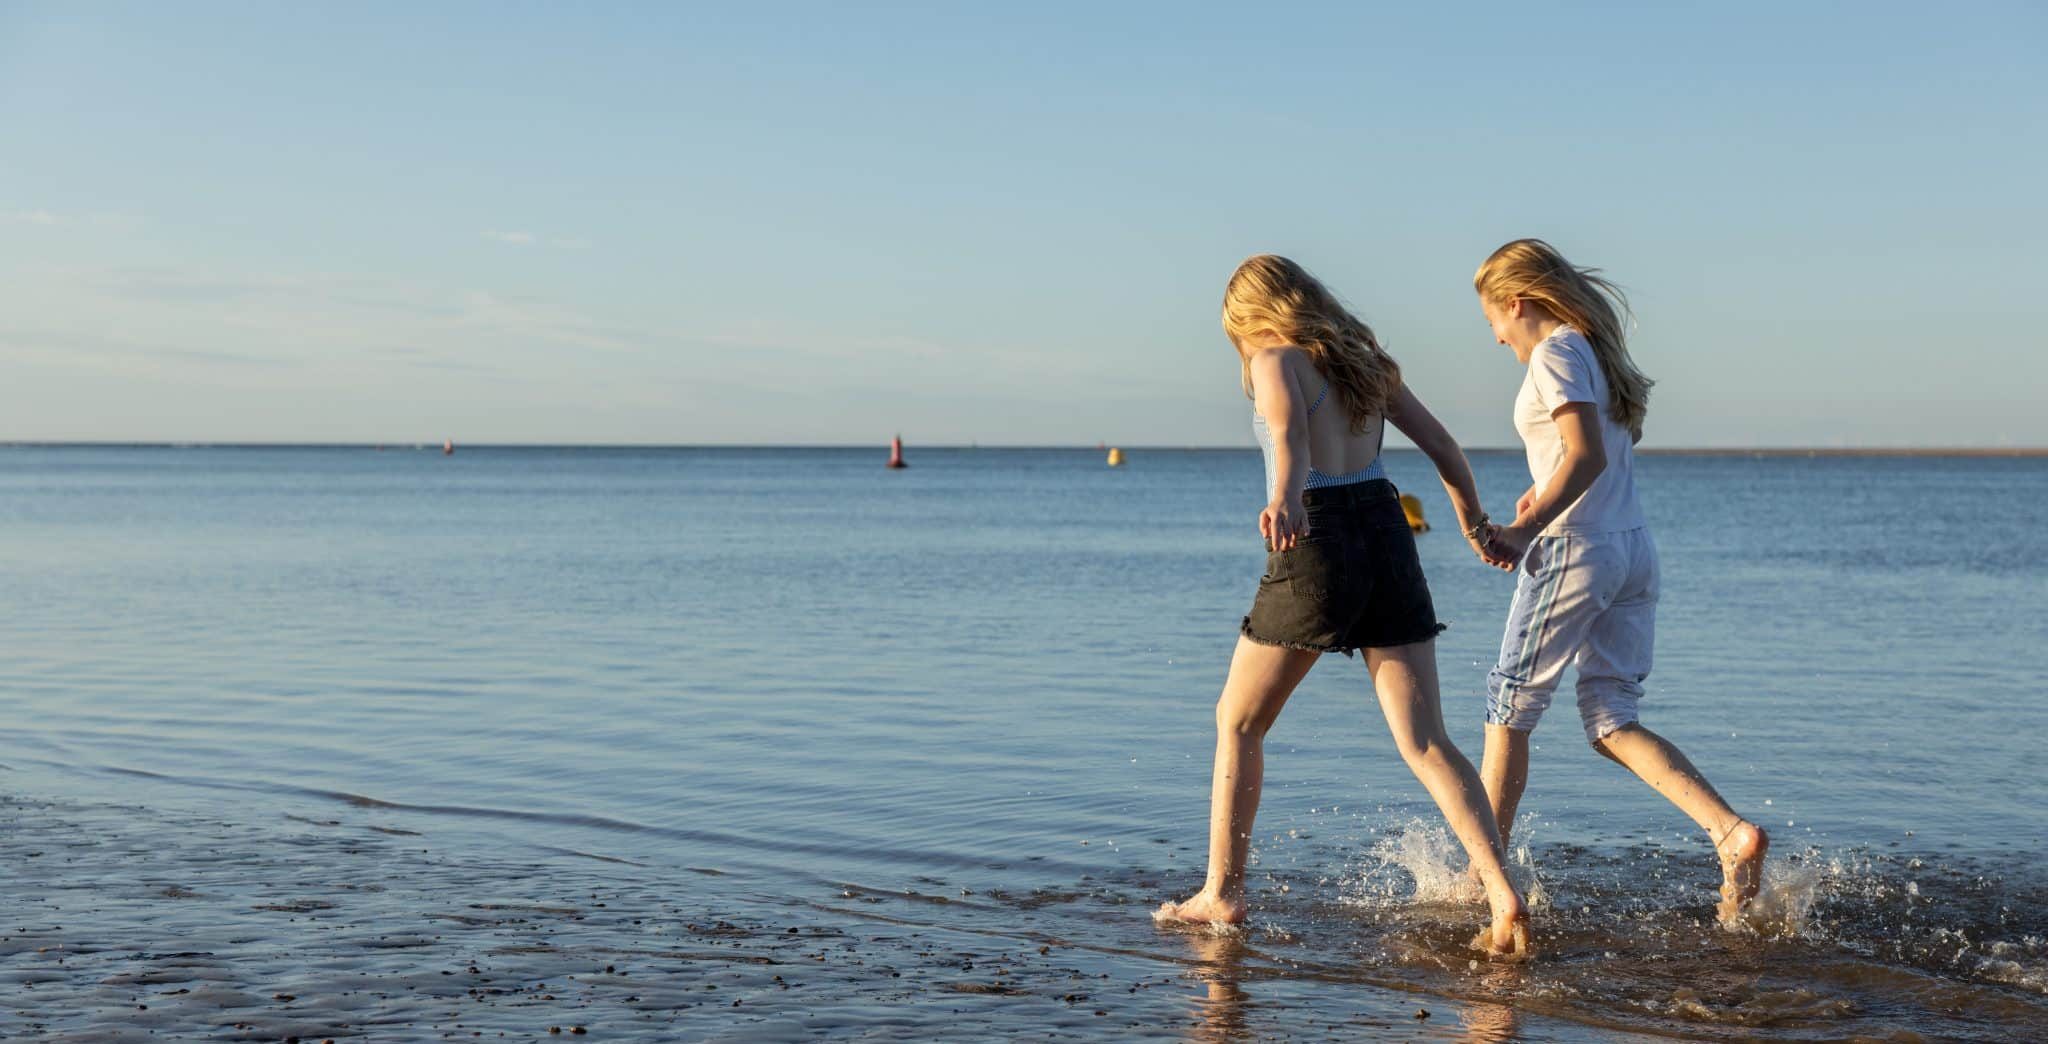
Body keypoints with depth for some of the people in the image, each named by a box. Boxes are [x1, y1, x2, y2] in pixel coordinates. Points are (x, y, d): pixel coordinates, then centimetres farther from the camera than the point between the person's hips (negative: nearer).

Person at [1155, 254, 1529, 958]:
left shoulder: (1275, 358, -1)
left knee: (1237, 722, 14)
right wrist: (1475, 528, 32)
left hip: (1317, 548, -5)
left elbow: (1290, 427, -24)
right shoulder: (1365, 360, 17)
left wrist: (1284, 498, -43)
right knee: (1425, 743, 0)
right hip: (1388, 537, 5)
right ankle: (1502, 893, -16)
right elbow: (1445, 449, 18)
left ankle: (1221, 894, 18)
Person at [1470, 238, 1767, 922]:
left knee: (1509, 710, 4)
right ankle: (1732, 832, -10)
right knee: (1611, 722, 7)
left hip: (1574, 550, -9)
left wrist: (1526, 529, -28)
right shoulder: (1598, 350, 17)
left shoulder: (1556, 354, -10)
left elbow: (1589, 456, -23)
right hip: (1634, 549, 9)